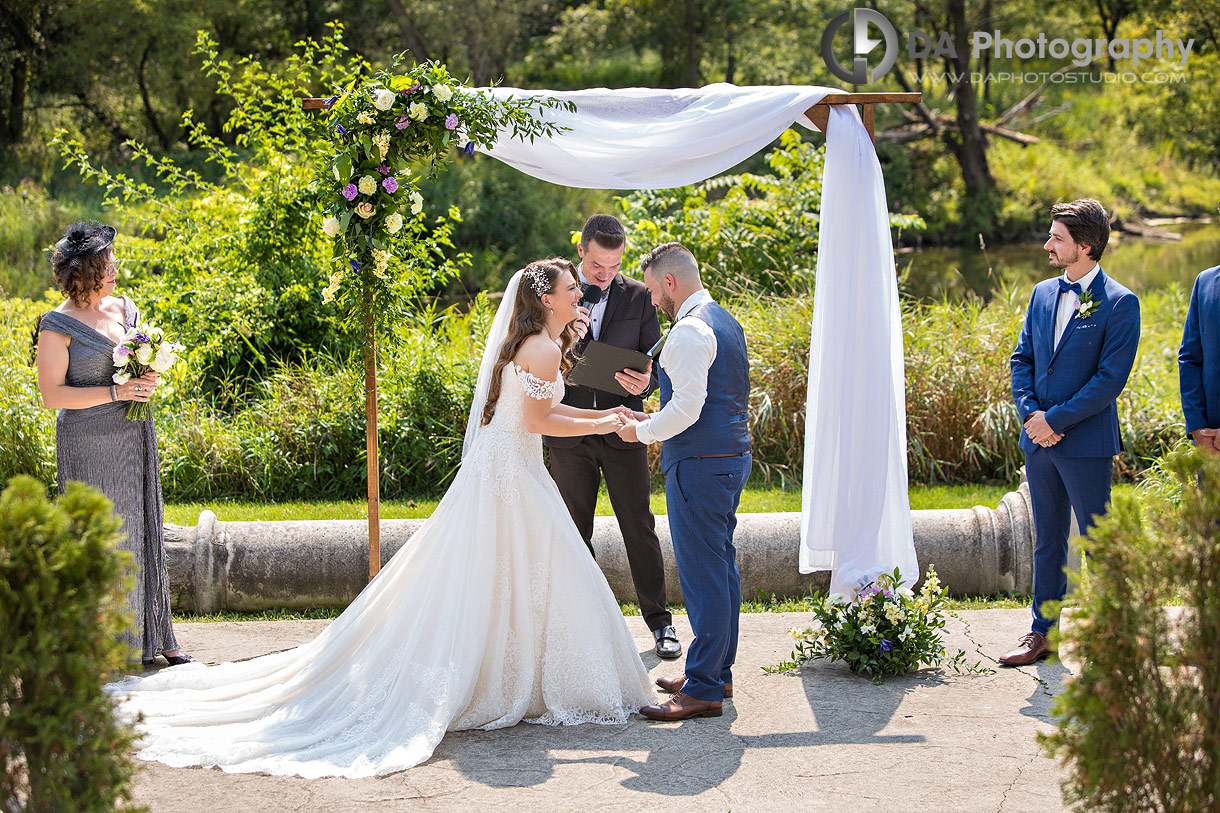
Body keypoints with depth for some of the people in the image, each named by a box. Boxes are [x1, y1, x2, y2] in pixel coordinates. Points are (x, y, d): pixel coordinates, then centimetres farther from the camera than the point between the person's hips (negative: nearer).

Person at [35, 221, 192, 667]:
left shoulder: (125, 308, 10)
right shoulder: (57, 325, -9)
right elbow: (51, 394, -13)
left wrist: (148, 381, -1)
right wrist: (115, 392, -18)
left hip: (134, 437, 6)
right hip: (90, 444, -6)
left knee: (143, 530, 9)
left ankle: (152, 635, 16)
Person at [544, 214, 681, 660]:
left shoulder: (638, 296, 0)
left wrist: (644, 383, -21)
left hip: (621, 430, -1)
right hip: (569, 434, 1)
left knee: (639, 527, 2)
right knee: (574, 531, 9)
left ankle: (659, 620, 11)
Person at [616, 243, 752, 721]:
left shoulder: (690, 329, -17)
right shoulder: (725, 321, 15)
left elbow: (687, 407, -24)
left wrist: (643, 431, -8)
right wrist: (655, 421, 17)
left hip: (699, 466, -10)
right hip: (732, 456, 10)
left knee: (703, 576, -7)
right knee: (722, 568, 16)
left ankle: (703, 690, -4)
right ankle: (718, 672, 26)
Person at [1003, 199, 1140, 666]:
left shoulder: (1119, 304, -10)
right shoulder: (1043, 294, 11)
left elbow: (1110, 378, -14)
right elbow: (1022, 359, 12)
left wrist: (1057, 419, -16)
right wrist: (1030, 412, -5)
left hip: (1087, 442, -6)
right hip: (1039, 438, 6)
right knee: (1047, 541, 13)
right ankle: (1043, 633, 20)